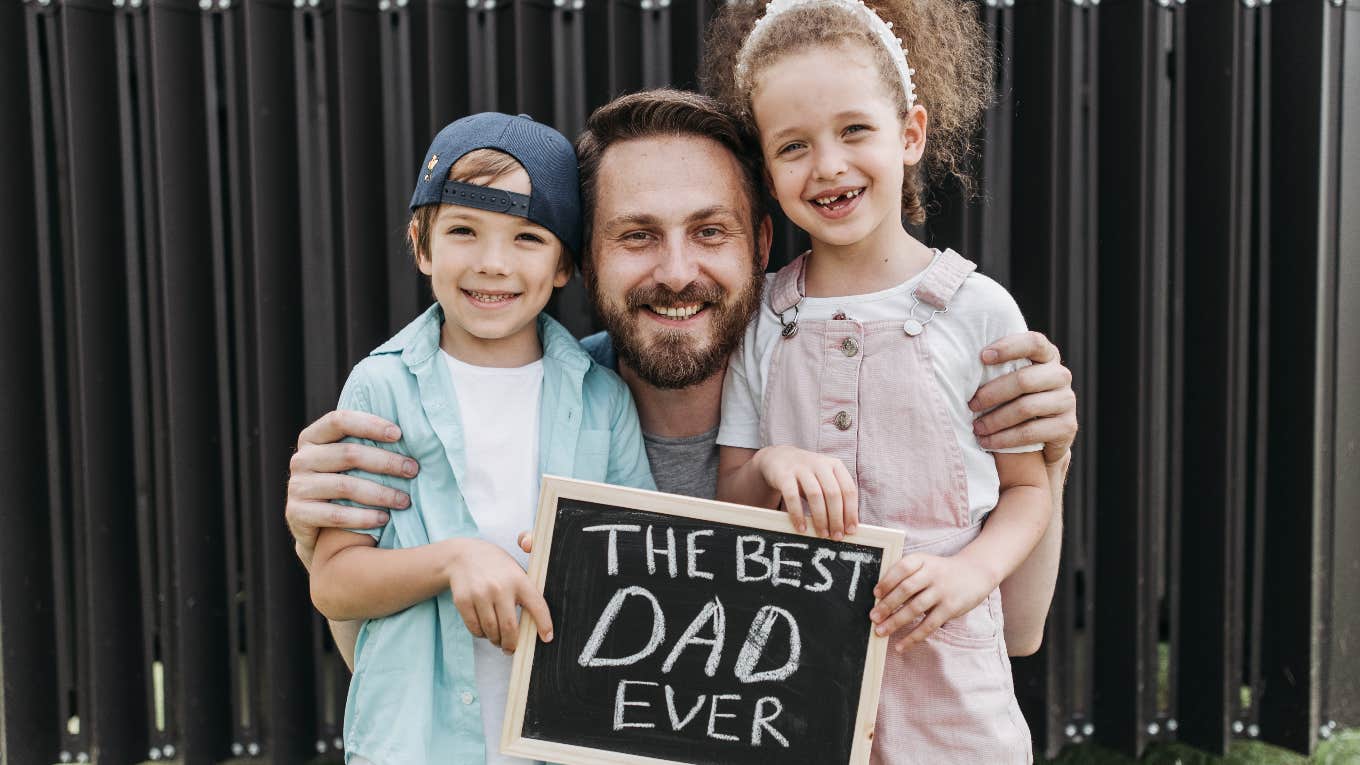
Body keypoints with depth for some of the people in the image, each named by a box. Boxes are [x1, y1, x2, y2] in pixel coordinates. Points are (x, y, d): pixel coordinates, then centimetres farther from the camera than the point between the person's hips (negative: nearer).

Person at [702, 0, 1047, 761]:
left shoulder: (976, 308, -5)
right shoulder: (763, 317, 2)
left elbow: (1029, 487, 3)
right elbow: (727, 507, 5)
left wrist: (971, 570, -15)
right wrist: (768, 467, -16)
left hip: (937, 664, -1)